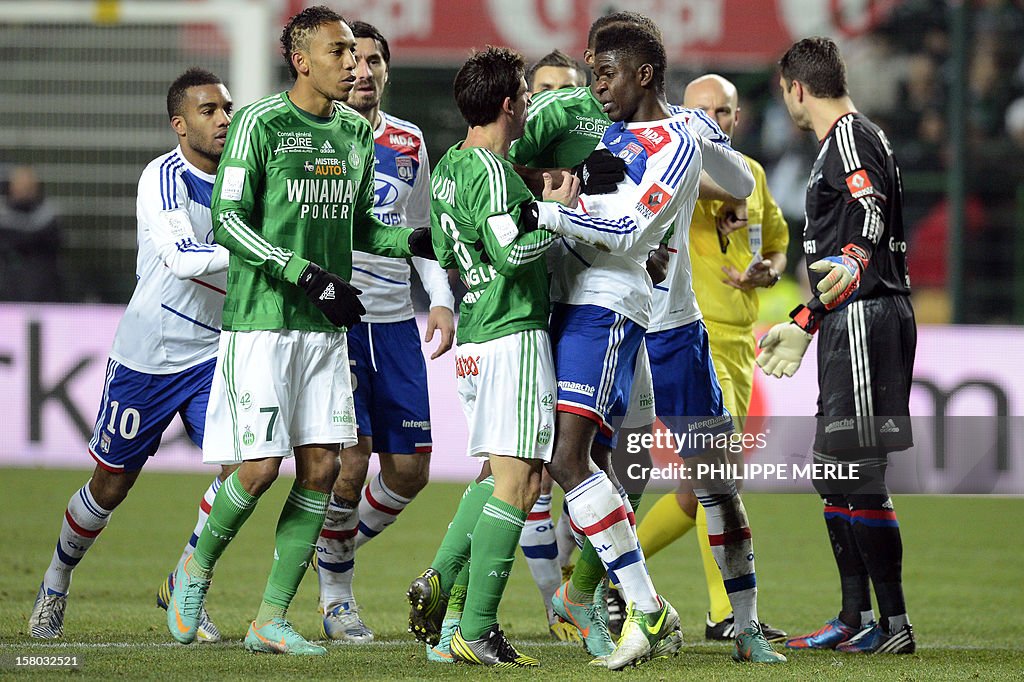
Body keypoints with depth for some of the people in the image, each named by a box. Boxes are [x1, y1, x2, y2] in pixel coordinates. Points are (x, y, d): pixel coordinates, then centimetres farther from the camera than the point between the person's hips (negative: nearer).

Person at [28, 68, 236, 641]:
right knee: (110, 485, 7)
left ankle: (184, 587, 5)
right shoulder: (163, 179, -17)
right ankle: (56, 585, 33)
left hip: (214, 353, 5)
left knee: (243, 466, -14)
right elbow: (180, 257, -34)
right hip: (147, 356, -5)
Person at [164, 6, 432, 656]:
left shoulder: (357, 132, 11)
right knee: (260, 466, -10)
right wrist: (308, 274, -19)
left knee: (321, 468, -1)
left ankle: (271, 619, 5)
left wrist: (414, 241, 1)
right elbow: (229, 222, -11)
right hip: (261, 318, -6)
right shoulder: (260, 122, -8)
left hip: (325, 327, 6)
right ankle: (197, 568, 17)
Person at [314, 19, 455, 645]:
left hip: (394, 320, 5)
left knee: (410, 468, 2)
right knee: (351, 458, -13)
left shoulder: (409, 143, 12)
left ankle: (340, 547, 27)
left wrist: (441, 299, 11)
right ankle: (336, 593, 6)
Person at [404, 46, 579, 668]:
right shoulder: (493, 172, -15)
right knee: (518, 483, -7)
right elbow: (512, 254, -24)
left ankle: (440, 581, 10)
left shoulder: (449, 167, 13)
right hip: (513, 334, -10)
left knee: (507, 474, 20)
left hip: (474, 337, 10)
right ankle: (475, 630, -10)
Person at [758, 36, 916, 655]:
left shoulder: (851, 137, -8)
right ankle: (856, 620, 18)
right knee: (834, 471, 13)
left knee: (861, 474, -11)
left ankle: (896, 624, -11)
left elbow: (872, 216, -26)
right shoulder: (840, 143, 24)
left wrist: (850, 266, -46)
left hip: (865, 319, -11)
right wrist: (802, 324, 37)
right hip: (851, 322, 11)